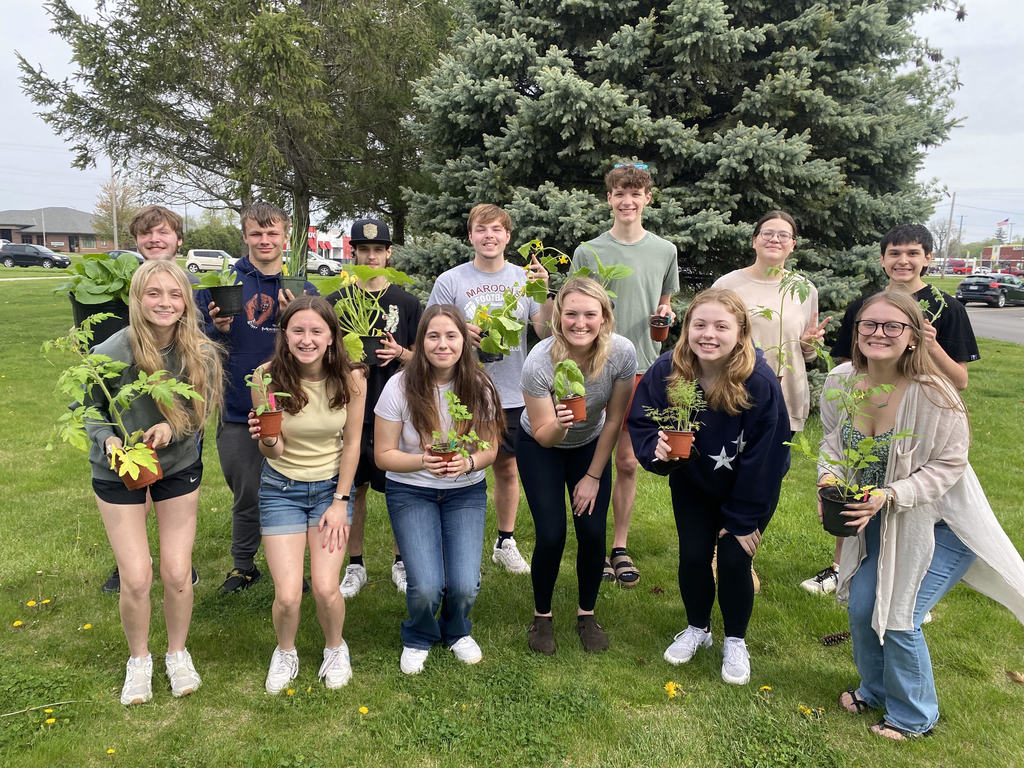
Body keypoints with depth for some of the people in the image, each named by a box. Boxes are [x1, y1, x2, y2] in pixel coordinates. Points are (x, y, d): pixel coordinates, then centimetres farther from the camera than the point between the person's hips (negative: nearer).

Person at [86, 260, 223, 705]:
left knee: (177, 573, 3)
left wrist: (171, 427, -24)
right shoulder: (113, 352, -21)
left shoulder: (201, 352, -15)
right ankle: (139, 659, 28)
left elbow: (200, 411, -4)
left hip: (178, 467, 2)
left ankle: (177, 653, 30)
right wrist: (108, 439, -27)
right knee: (136, 578, -1)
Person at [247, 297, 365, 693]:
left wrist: (340, 501, -4)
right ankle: (285, 652, 27)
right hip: (282, 489, 0)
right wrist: (267, 440, -33)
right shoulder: (267, 377, -17)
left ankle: (335, 647, 24)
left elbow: (352, 442, -4)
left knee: (325, 589, -10)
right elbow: (273, 451, -10)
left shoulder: (350, 377, -14)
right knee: (288, 595, -8)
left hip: (331, 486, 0)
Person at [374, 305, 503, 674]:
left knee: (464, 585, -12)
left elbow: (490, 449, 0)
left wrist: (468, 462, -23)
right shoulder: (400, 387, -14)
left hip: (466, 492, 2)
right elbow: (383, 455, -8)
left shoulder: (479, 388, -9)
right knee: (427, 587, -15)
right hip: (410, 492, -1)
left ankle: (456, 631, 26)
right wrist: (422, 462, -26)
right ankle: (418, 638, 22)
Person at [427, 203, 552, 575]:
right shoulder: (450, 281, -2)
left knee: (507, 467, 14)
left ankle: (505, 542, 31)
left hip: (512, 394, 3)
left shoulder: (524, 278, 5)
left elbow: (546, 332, 0)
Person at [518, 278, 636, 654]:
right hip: (540, 447, -2)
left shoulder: (622, 353, -26)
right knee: (551, 535, -11)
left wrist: (594, 476, -6)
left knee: (593, 532, -7)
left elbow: (614, 420, -11)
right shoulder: (540, 362, -33)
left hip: (590, 445, 2)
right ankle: (542, 616, 16)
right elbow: (544, 437, -23)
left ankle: (587, 614, 19)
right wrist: (559, 425, -47)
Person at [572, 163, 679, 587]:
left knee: (627, 463, 8)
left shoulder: (664, 251, 9)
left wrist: (665, 314, -2)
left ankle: (620, 546, 21)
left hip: (642, 368, 2)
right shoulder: (588, 252, 1)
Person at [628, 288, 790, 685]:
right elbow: (640, 423, -11)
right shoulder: (666, 371, -23)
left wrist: (743, 519, -15)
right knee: (693, 556, 2)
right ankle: (697, 628, 32)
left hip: (749, 487, -2)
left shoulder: (759, 381, -30)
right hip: (692, 482, 2)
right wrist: (656, 447, -36)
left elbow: (764, 458, -21)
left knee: (734, 560, -4)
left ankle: (735, 641, 25)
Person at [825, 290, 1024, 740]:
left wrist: (889, 495, -32)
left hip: (940, 522, -5)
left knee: (899, 618, -3)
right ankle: (875, 690, 42)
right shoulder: (841, 382, -13)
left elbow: (948, 466, -20)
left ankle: (915, 717, 26)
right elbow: (832, 441, 1)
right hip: (878, 519, 5)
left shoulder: (933, 395, -28)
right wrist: (828, 479, -18)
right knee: (861, 607, 10)